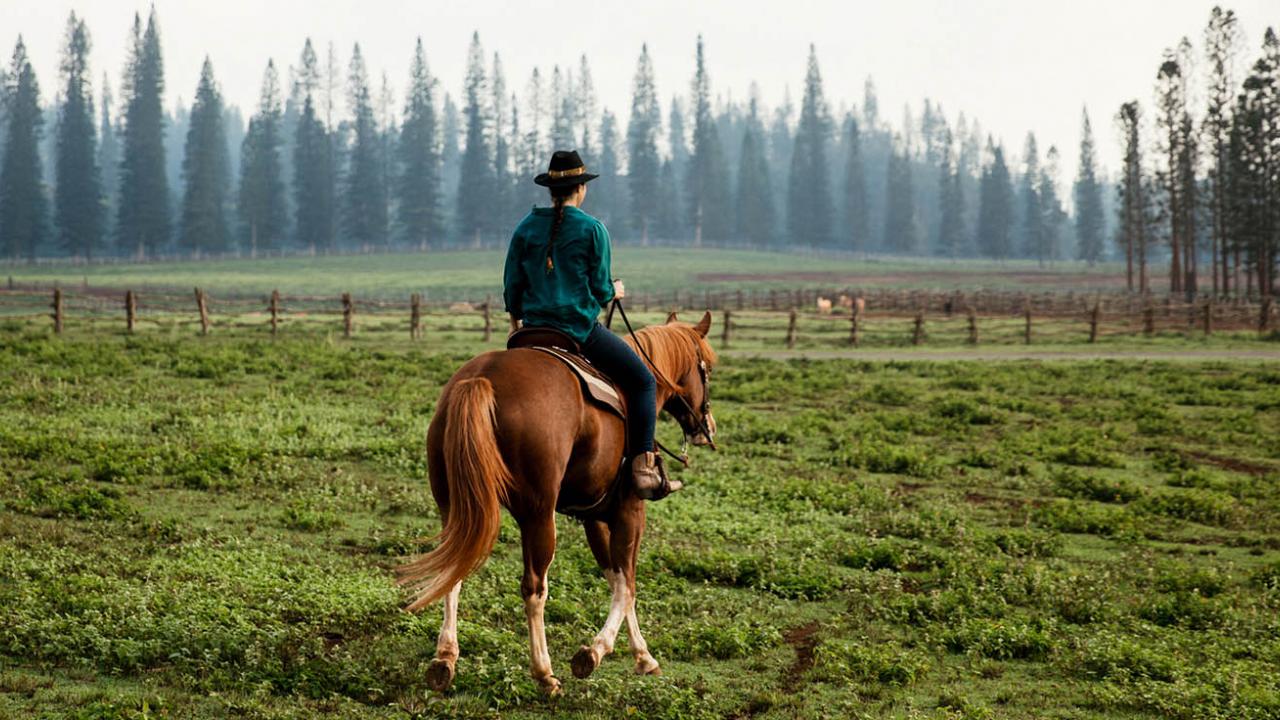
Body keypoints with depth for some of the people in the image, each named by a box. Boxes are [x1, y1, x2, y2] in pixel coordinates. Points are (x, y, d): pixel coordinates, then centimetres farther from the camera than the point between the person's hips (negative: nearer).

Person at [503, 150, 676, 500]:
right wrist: (614, 291, 16)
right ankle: (644, 468, -2)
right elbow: (600, 289, -6)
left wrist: (517, 322, 25)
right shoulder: (592, 229, -7)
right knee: (643, 379, 9)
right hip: (581, 332, -5)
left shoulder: (525, 228, 6)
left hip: (535, 332, 5)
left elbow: (511, 287, 8)